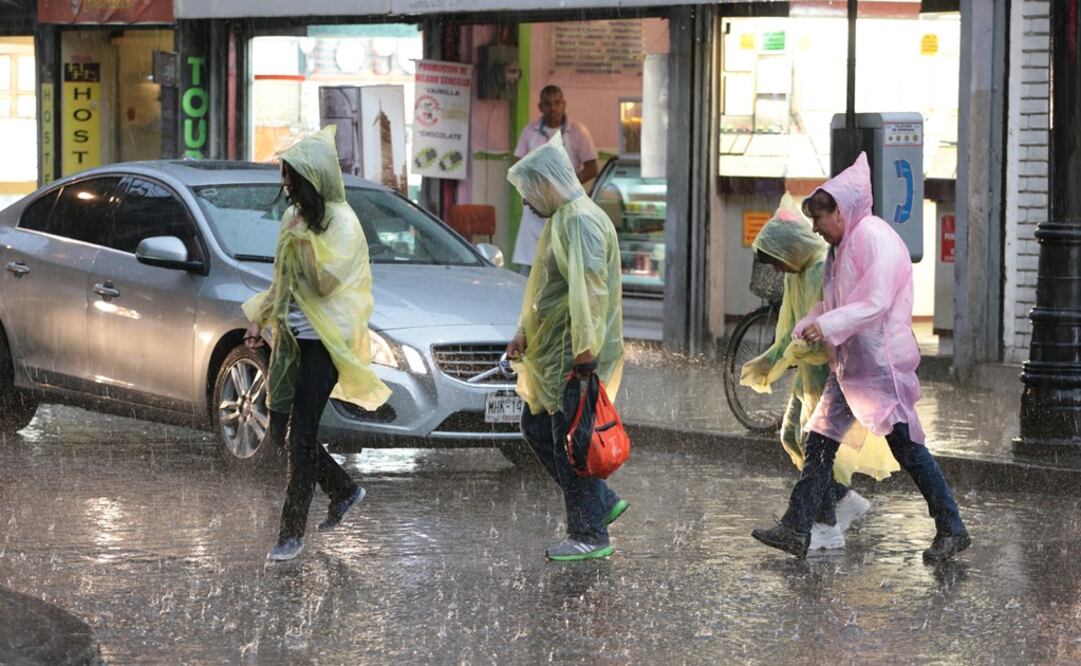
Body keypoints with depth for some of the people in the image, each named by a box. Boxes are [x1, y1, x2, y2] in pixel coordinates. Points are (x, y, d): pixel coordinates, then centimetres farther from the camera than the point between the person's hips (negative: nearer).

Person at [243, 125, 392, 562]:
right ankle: (344, 491, 29)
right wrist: (260, 321, 18)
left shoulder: (340, 222, -12)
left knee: (302, 435, -7)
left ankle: (292, 533, -1)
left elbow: (324, 283, -20)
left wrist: (304, 238, -19)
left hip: (321, 342, -8)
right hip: (290, 337, 8)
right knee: (281, 432, 10)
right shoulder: (296, 217, 12)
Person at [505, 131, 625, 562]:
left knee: (570, 444, -4)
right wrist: (524, 335, 23)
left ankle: (590, 536, 5)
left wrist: (584, 352, -29)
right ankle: (602, 502, 23)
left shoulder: (581, 222, -18)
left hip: (574, 357, -11)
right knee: (536, 429, 16)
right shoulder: (561, 219, 16)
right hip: (549, 354, 11)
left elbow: (589, 291, -27)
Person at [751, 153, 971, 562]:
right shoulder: (843, 246, 15)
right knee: (820, 440, 7)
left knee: (906, 446, -6)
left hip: (882, 363, -10)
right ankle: (796, 529, 9)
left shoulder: (875, 238, -15)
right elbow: (831, 303, 23)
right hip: (849, 363, 10)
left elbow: (875, 303, -23)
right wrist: (802, 332, 8)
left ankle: (952, 529, 2)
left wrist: (827, 326, -27)